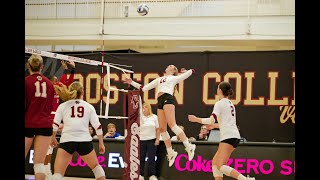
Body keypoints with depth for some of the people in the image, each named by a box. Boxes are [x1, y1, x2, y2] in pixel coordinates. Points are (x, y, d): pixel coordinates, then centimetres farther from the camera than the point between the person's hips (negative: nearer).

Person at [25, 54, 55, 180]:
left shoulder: (26, 81, -5)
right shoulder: (49, 83, 8)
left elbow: (24, 105, -7)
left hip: (28, 124, -3)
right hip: (45, 125, 3)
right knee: (39, 162, -1)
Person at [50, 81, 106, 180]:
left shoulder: (63, 106, 11)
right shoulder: (89, 107, 12)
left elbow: (55, 124, 5)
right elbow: (97, 126, 8)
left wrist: (53, 138, 22)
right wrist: (101, 143, 15)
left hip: (67, 140, -1)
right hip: (84, 141, 1)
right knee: (96, 167, 24)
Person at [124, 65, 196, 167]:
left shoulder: (174, 78, 15)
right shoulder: (158, 80, 31)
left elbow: (191, 72, 7)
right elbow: (143, 88, 32)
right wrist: (132, 82, 30)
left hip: (168, 98, -6)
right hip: (160, 102, 6)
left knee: (172, 124, -21)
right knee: (162, 129, -3)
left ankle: (189, 146, -24)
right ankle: (170, 153, 2)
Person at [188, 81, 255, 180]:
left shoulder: (220, 103, -6)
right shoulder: (229, 103, 21)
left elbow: (211, 120, -18)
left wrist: (196, 119, -6)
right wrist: (214, 125, 34)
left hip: (228, 137, -9)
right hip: (234, 136, 9)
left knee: (221, 166, -14)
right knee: (215, 162, 12)